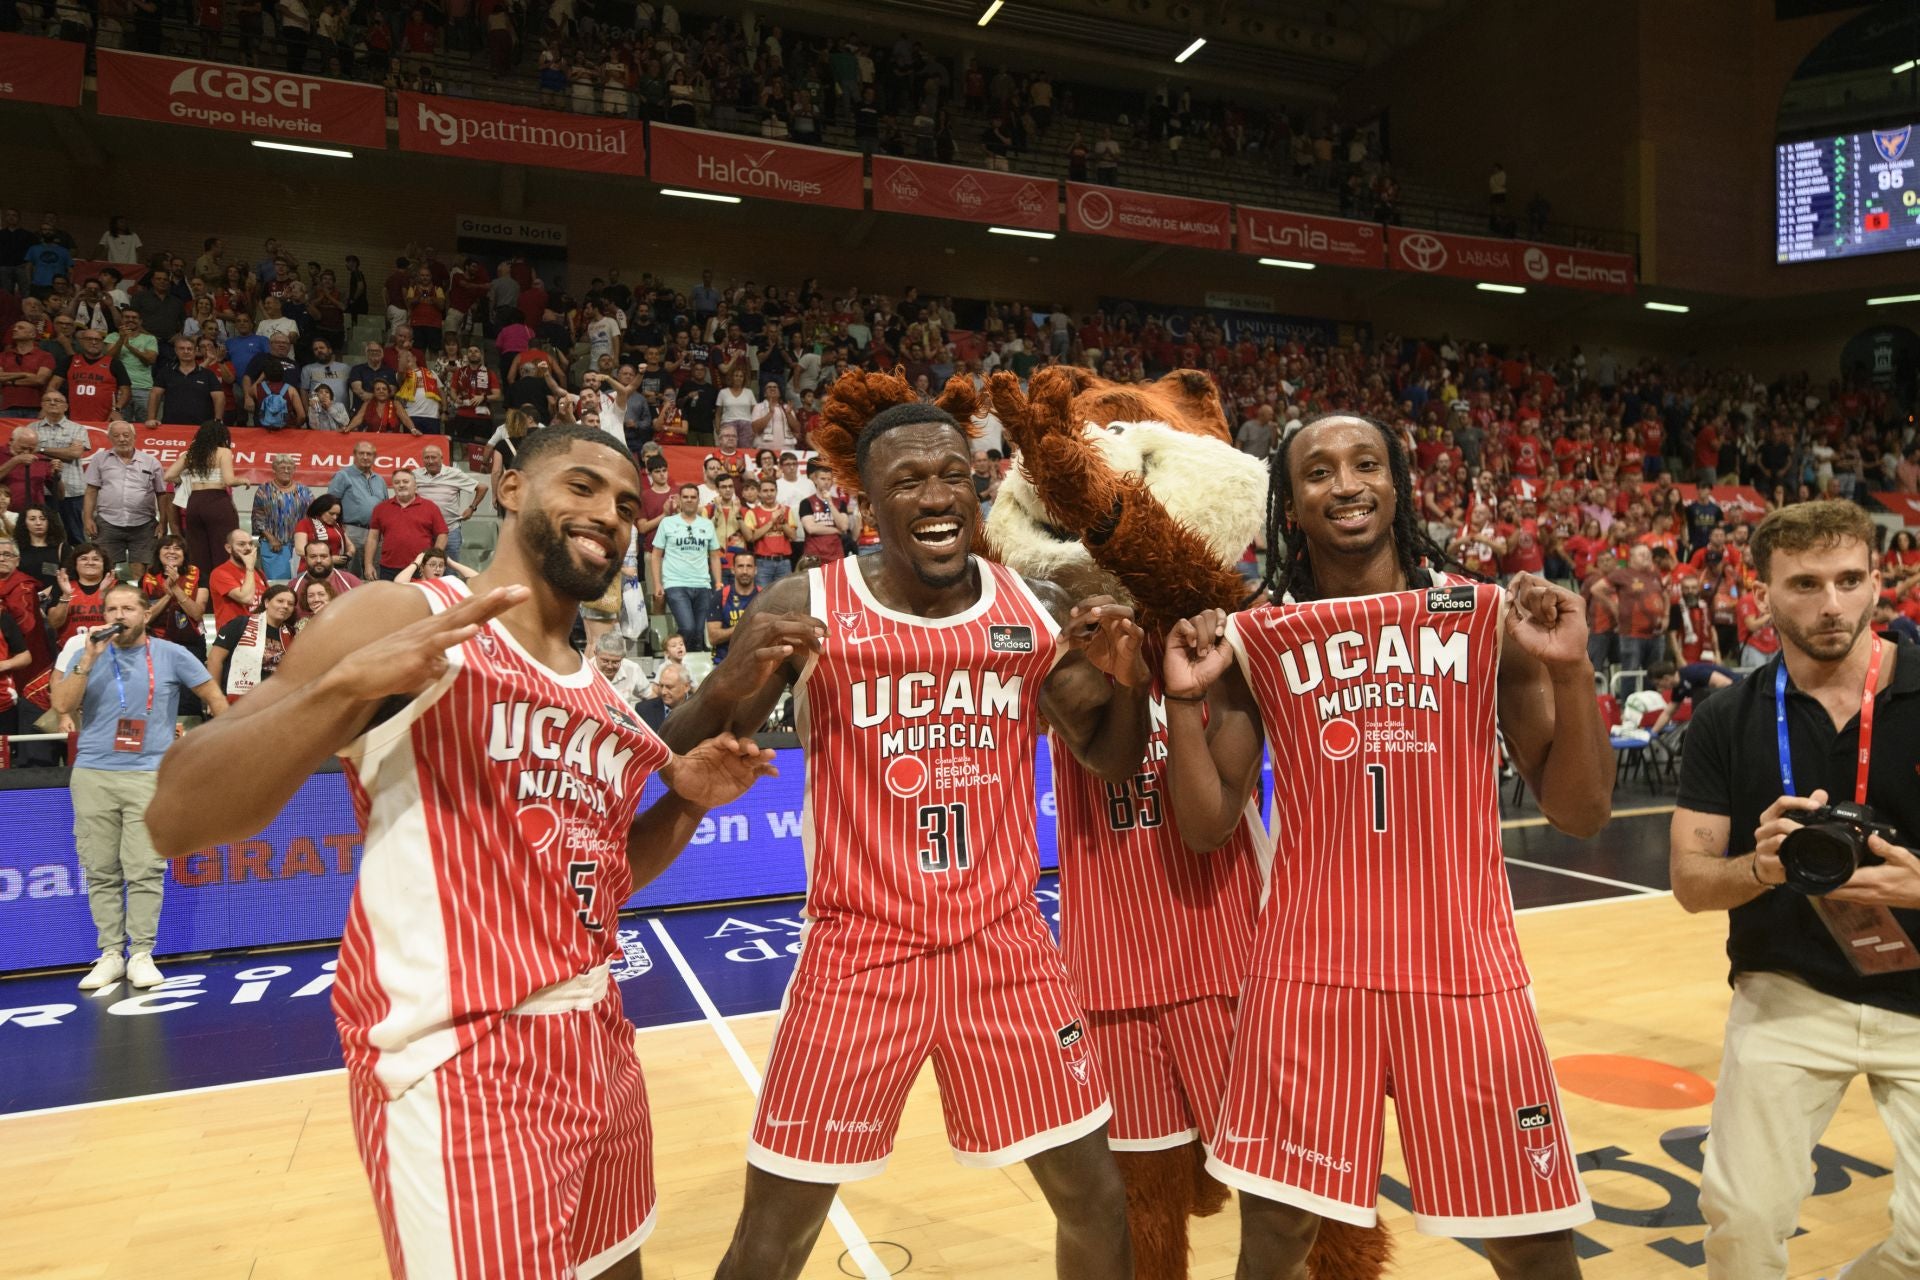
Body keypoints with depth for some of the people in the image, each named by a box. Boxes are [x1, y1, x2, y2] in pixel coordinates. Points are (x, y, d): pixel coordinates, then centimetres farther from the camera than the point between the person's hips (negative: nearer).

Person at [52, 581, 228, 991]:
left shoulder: (171, 655, 5)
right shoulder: (87, 653, 10)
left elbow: (215, 699, 11)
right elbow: (62, 705, -3)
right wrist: (89, 658, -10)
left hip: (149, 775, -2)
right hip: (92, 775, 2)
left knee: (145, 870, -6)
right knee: (100, 872, 3)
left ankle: (142, 955, 1)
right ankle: (110, 954, 10)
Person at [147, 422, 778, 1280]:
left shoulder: (602, 699, 12)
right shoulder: (399, 619, -8)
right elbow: (175, 822, -14)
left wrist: (687, 802, 5)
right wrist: (345, 686, -29)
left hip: (596, 1045, 8)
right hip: (456, 1060, -8)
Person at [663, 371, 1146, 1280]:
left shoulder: (1033, 610, 0)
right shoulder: (807, 609, -9)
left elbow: (1113, 758, 9)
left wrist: (1123, 678, -11)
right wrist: (735, 685, -27)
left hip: (1004, 944, 3)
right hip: (860, 952, -2)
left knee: (1097, 1202, 14)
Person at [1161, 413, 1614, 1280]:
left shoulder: (1491, 619, 1)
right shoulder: (1255, 642, 0)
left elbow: (1580, 813, 1)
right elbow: (1208, 829, 1)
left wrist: (1569, 668, -13)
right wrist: (1185, 699, -12)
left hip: (1464, 960, 1)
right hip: (1309, 965, 0)